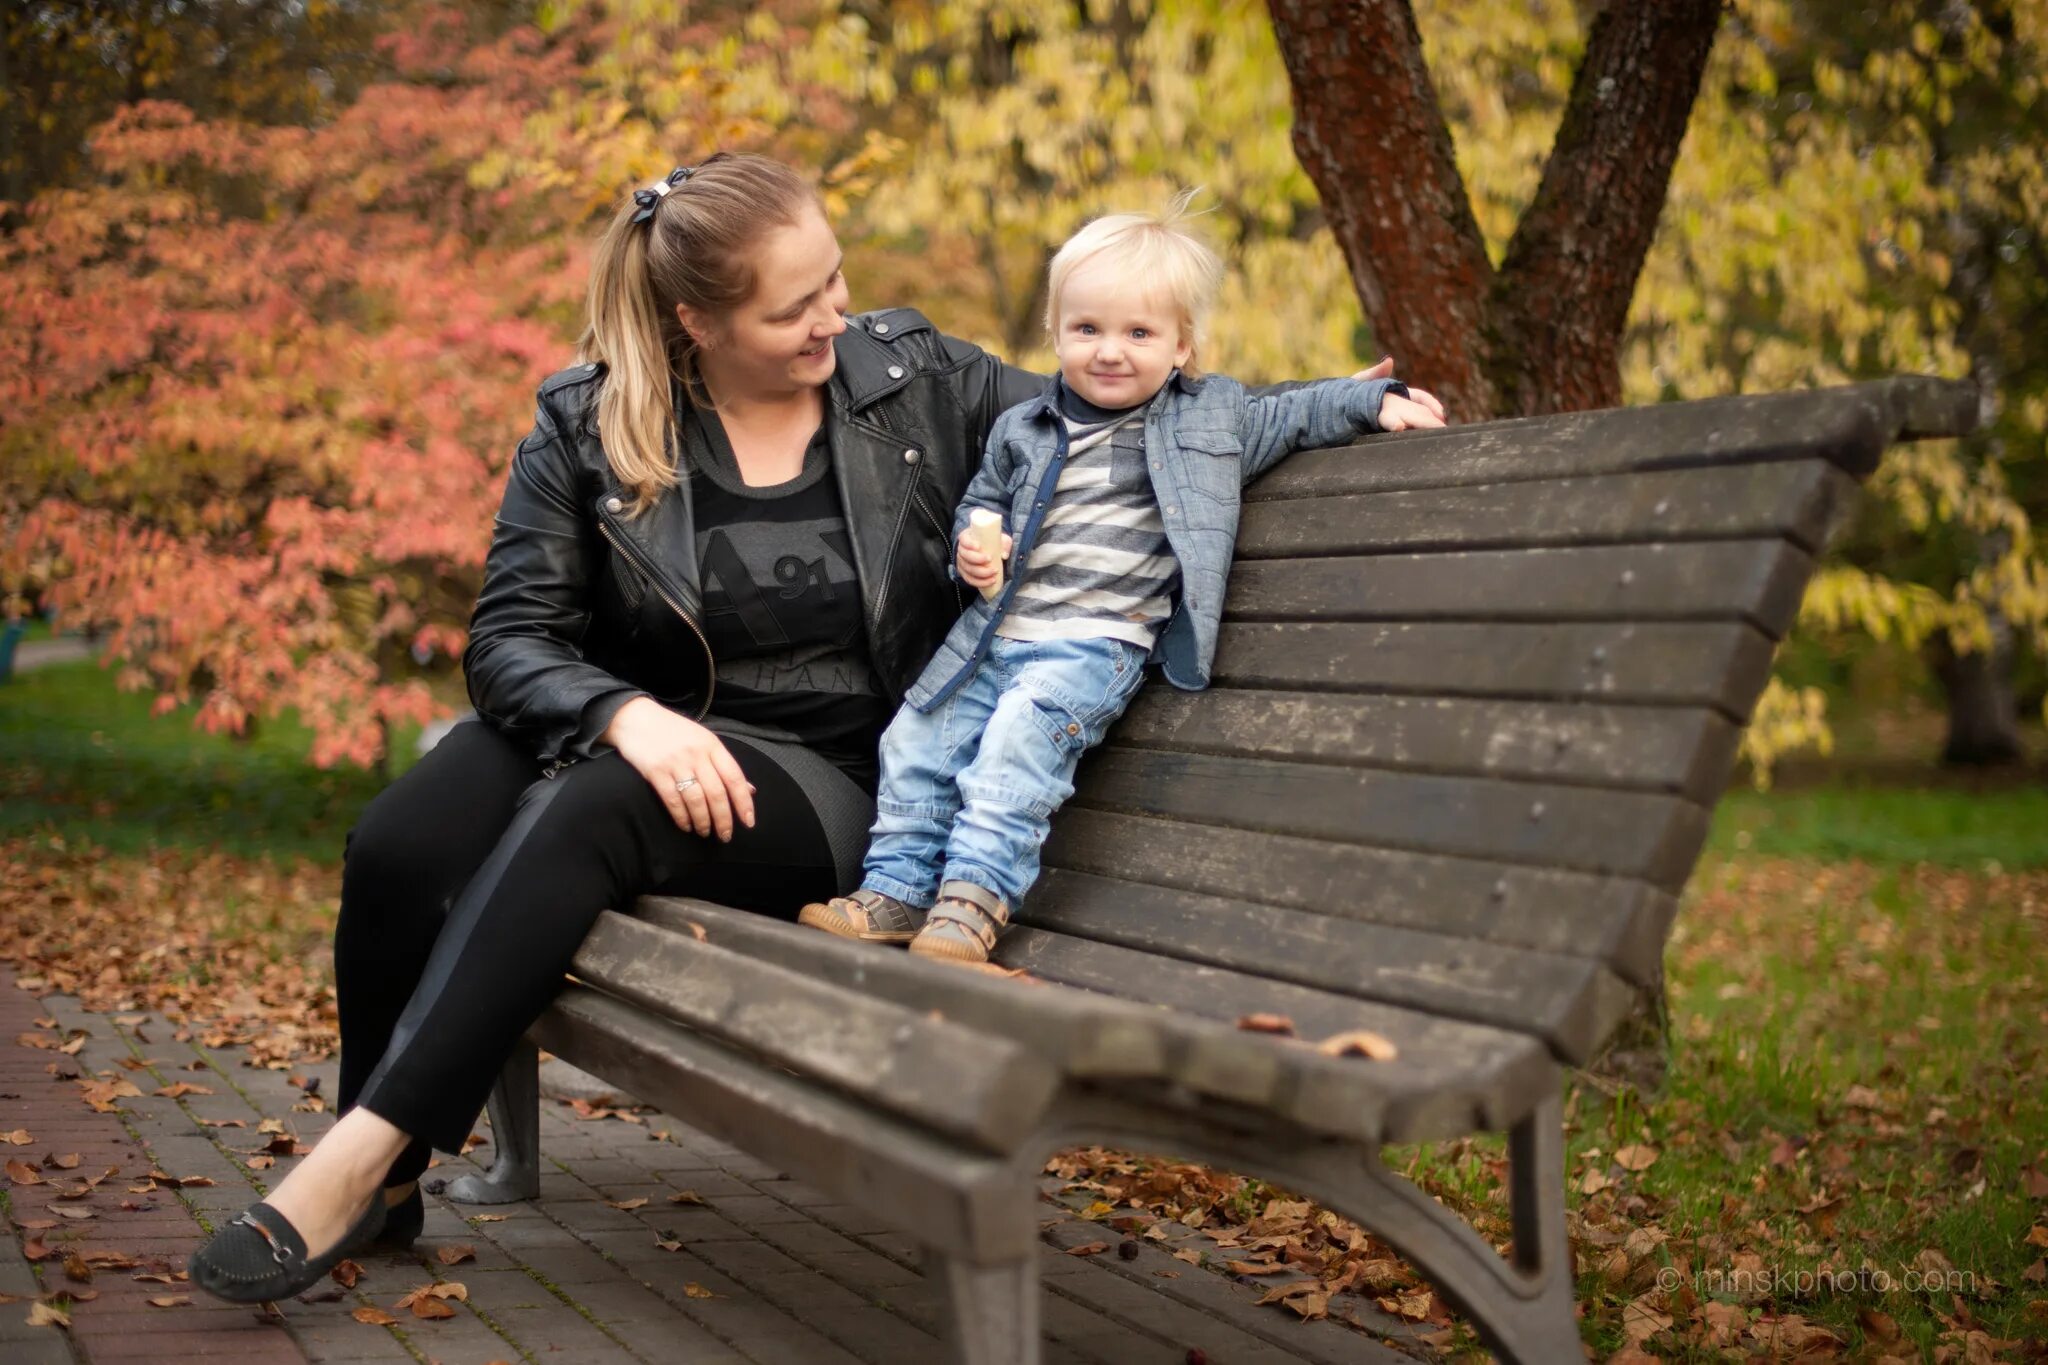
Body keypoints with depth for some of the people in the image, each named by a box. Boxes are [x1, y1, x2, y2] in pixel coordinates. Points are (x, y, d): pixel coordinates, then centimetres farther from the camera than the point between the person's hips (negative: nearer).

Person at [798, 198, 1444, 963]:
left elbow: (1293, 414, 16)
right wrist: (972, 547, 3)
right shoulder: (1020, 430, 12)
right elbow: (981, 501, 24)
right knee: (916, 739, -3)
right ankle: (895, 892, 5)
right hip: (995, 631, 5)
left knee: (1020, 735, -27)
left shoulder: (1212, 418, 6)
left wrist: (1378, 401, 6)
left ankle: (974, 899, -28)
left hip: (1098, 642, -5)